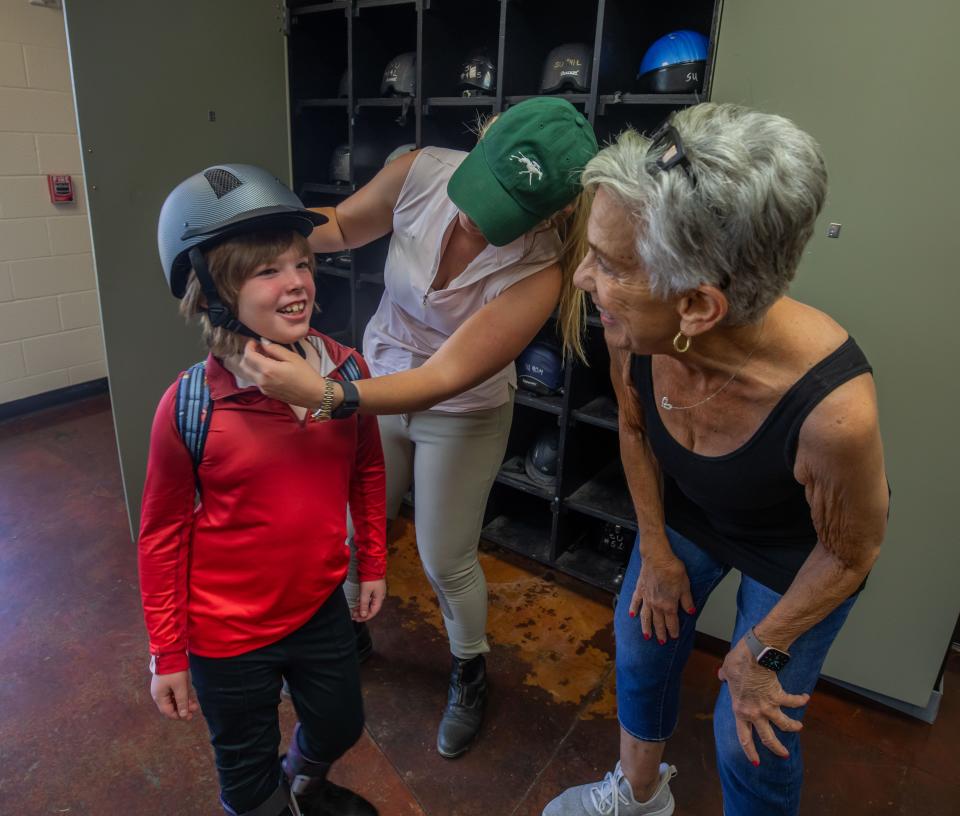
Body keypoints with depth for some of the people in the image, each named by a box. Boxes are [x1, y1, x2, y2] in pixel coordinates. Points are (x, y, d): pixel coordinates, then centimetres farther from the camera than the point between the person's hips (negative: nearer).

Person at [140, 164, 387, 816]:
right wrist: (168, 654, -4)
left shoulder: (347, 371, -12)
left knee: (340, 726, 27)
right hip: (227, 636, -3)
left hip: (320, 607, 4)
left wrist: (373, 562, 10)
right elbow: (162, 534, -12)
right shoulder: (189, 408, -23)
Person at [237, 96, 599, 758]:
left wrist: (322, 393, -43)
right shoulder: (422, 172, -21)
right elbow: (341, 226, -3)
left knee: (447, 562, 9)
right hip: (378, 382, 4)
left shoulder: (539, 270, -31)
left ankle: (471, 674, 42)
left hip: (464, 414, -3)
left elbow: (445, 378, -33)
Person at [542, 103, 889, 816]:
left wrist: (762, 651, -8)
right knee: (641, 650, 19)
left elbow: (849, 554, -20)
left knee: (751, 739, 8)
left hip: (793, 553, -4)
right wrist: (656, 551, 2)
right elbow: (634, 430, -6)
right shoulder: (633, 330, -29)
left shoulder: (832, 409, -42)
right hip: (684, 514, 5)